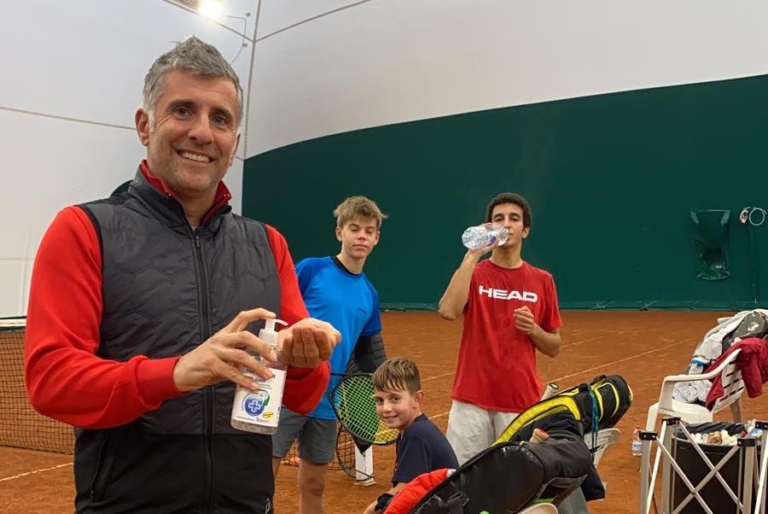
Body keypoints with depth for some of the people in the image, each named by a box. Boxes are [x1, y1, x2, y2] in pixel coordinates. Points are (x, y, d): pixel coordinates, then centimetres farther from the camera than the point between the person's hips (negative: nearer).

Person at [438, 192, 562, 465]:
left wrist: (533, 330, -10)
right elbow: (448, 310, -20)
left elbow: (554, 347, 11)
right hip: (472, 399, -1)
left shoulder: (542, 281, 5)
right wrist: (472, 255, -16)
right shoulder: (473, 273, 2)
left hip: (522, 401, 1)